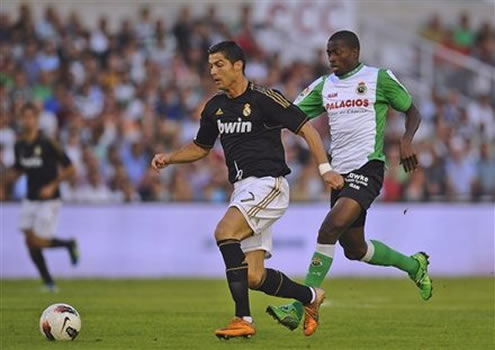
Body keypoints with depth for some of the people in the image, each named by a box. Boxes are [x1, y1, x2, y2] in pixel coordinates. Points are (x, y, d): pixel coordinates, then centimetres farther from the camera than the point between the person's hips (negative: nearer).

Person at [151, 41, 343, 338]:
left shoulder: (263, 99, -9)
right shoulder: (215, 107, 12)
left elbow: (306, 128, -7)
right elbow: (200, 148, 25)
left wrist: (325, 168, -15)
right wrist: (168, 158, 8)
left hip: (268, 183, -7)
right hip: (243, 189, 7)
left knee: (224, 232, -27)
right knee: (254, 278, 1)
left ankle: (244, 319, -23)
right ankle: (310, 297, 26)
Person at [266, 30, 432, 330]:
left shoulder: (379, 78, -2)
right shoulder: (324, 86, 13)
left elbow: (412, 112, 7)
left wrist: (407, 141, -12)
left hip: (368, 168, -7)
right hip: (340, 171, 7)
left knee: (329, 229, -23)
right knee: (355, 249, 14)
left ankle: (300, 308, -23)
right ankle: (414, 265, 41)